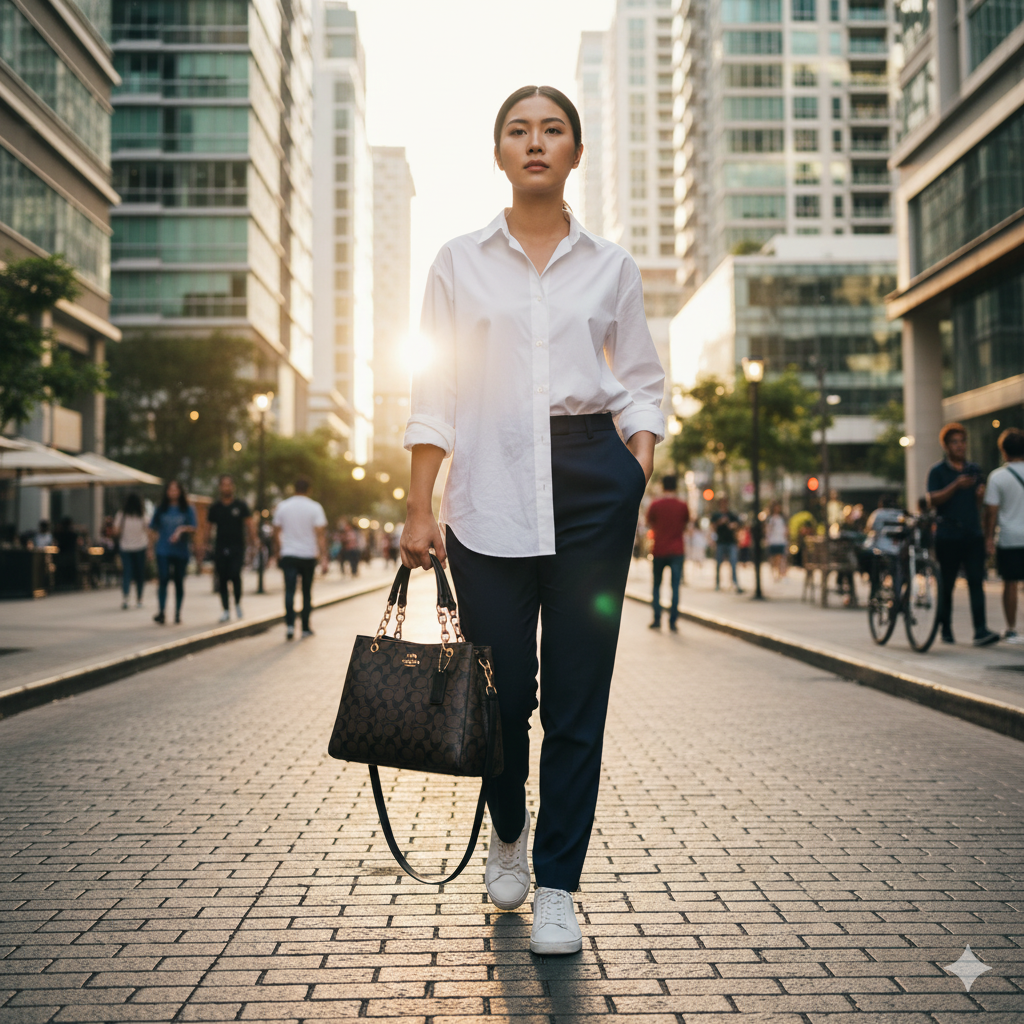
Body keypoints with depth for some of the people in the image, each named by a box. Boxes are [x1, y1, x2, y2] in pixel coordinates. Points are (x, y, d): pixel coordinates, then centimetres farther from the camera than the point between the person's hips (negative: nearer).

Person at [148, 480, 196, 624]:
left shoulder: (188, 510, 6)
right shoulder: (160, 509, 10)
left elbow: (193, 528, -3)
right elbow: (152, 528, 15)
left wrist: (182, 529, -19)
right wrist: (159, 537, 2)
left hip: (181, 551, 0)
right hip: (163, 551, 0)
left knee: (179, 581, 3)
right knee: (163, 579, -13)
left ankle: (177, 613, 12)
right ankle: (161, 612, -15)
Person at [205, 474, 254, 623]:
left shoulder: (240, 505, 4)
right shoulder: (215, 507, 10)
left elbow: (249, 523, 1)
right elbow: (208, 526, 14)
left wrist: (252, 539, -12)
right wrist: (203, 543, 3)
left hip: (237, 548, -2)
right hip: (220, 548, 3)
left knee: (235, 575, -18)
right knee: (222, 579, 2)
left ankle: (238, 603, 3)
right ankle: (226, 610, 10)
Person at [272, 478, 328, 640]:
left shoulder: (282, 507, 3)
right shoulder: (315, 508, -3)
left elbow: (276, 533, 8)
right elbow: (320, 534, -10)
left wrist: (278, 552, 21)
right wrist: (323, 558, -11)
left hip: (288, 555, 0)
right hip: (308, 555, 0)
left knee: (289, 590, -4)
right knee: (307, 592, 10)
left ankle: (290, 624, -23)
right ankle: (305, 628, 14)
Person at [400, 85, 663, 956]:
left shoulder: (612, 265, 11)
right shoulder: (459, 263, 9)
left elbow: (641, 385, 12)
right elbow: (436, 394, 7)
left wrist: (640, 474, -4)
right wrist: (419, 509, 1)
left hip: (591, 480, 1)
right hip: (490, 485, 0)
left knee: (577, 693, -1)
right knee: (502, 687, 1)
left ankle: (557, 887, 12)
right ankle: (508, 832, 33)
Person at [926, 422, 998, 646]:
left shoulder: (974, 470, 15)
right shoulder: (937, 471, 1)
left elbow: (978, 502, 20)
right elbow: (932, 500, -11)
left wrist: (980, 494, -4)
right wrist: (956, 485, -22)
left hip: (973, 535, 3)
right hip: (947, 536, -3)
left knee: (976, 582, -7)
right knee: (946, 585, 4)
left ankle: (980, 631, -14)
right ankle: (945, 629, 17)